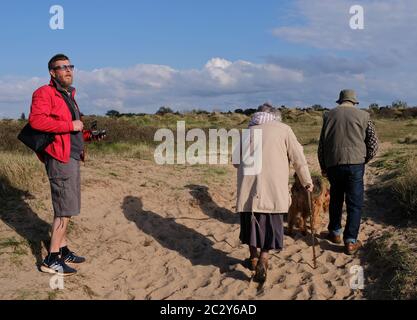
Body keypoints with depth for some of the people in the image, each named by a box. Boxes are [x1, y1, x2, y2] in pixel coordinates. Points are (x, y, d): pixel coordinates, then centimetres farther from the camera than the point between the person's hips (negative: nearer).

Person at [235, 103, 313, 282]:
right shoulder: (283, 129, 7)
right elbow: (298, 159, 5)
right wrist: (307, 182, 16)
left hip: (248, 185, 3)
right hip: (273, 187, -3)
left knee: (251, 220, 17)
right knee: (271, 225, 6)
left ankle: (254, 258, 30)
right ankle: (262, 260, -11)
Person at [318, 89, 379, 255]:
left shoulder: (329, 115, 8)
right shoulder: (363, 115, 3)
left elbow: (321, 144, 9)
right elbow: (374, 143, 1)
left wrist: (323, 166, 18)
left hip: (333, 164, 2)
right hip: (355, 163, -2)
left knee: (335, 199, 20)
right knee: (355, 203, 4)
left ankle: (335, 233, 30)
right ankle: (350, 241, 1)